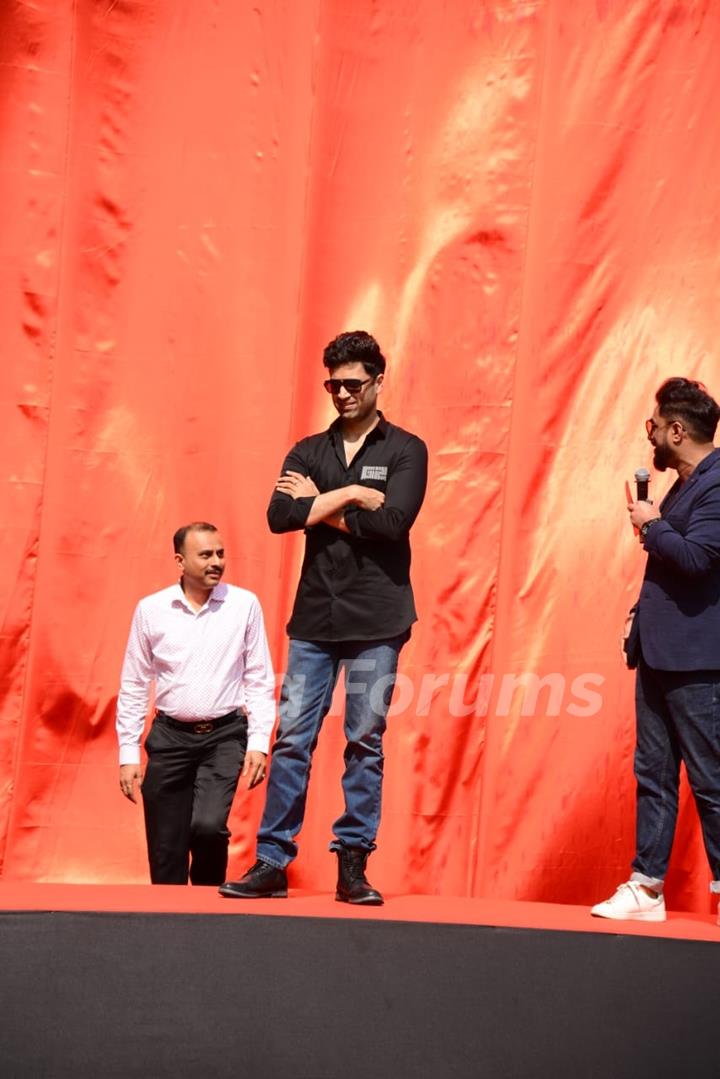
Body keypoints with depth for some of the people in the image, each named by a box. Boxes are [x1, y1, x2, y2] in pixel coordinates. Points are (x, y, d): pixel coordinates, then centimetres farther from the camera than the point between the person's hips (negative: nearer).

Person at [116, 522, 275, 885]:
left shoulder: (245, 604, -3)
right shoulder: (150, 609, -1)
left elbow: (260, 679, 2)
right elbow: (133, 685, 5)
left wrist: (258, 742, -4)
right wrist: (128, 753, 2)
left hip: (225, 735, -1)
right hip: (170, 736, 2)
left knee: (208, 824, -20)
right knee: (165, 852, 3)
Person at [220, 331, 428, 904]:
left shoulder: (406, 450, 3)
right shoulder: (308, 451, 12)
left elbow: (393, 521, -14)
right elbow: (279, 516, -4)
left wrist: (319, 508, -6)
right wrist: (349, 495, -9)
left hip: (376, 620, -3)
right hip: (314, 616, 3)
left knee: (365, 743, 2)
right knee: (292, 739, 0)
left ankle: (353, 866, 9)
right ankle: (272, 862, 5)